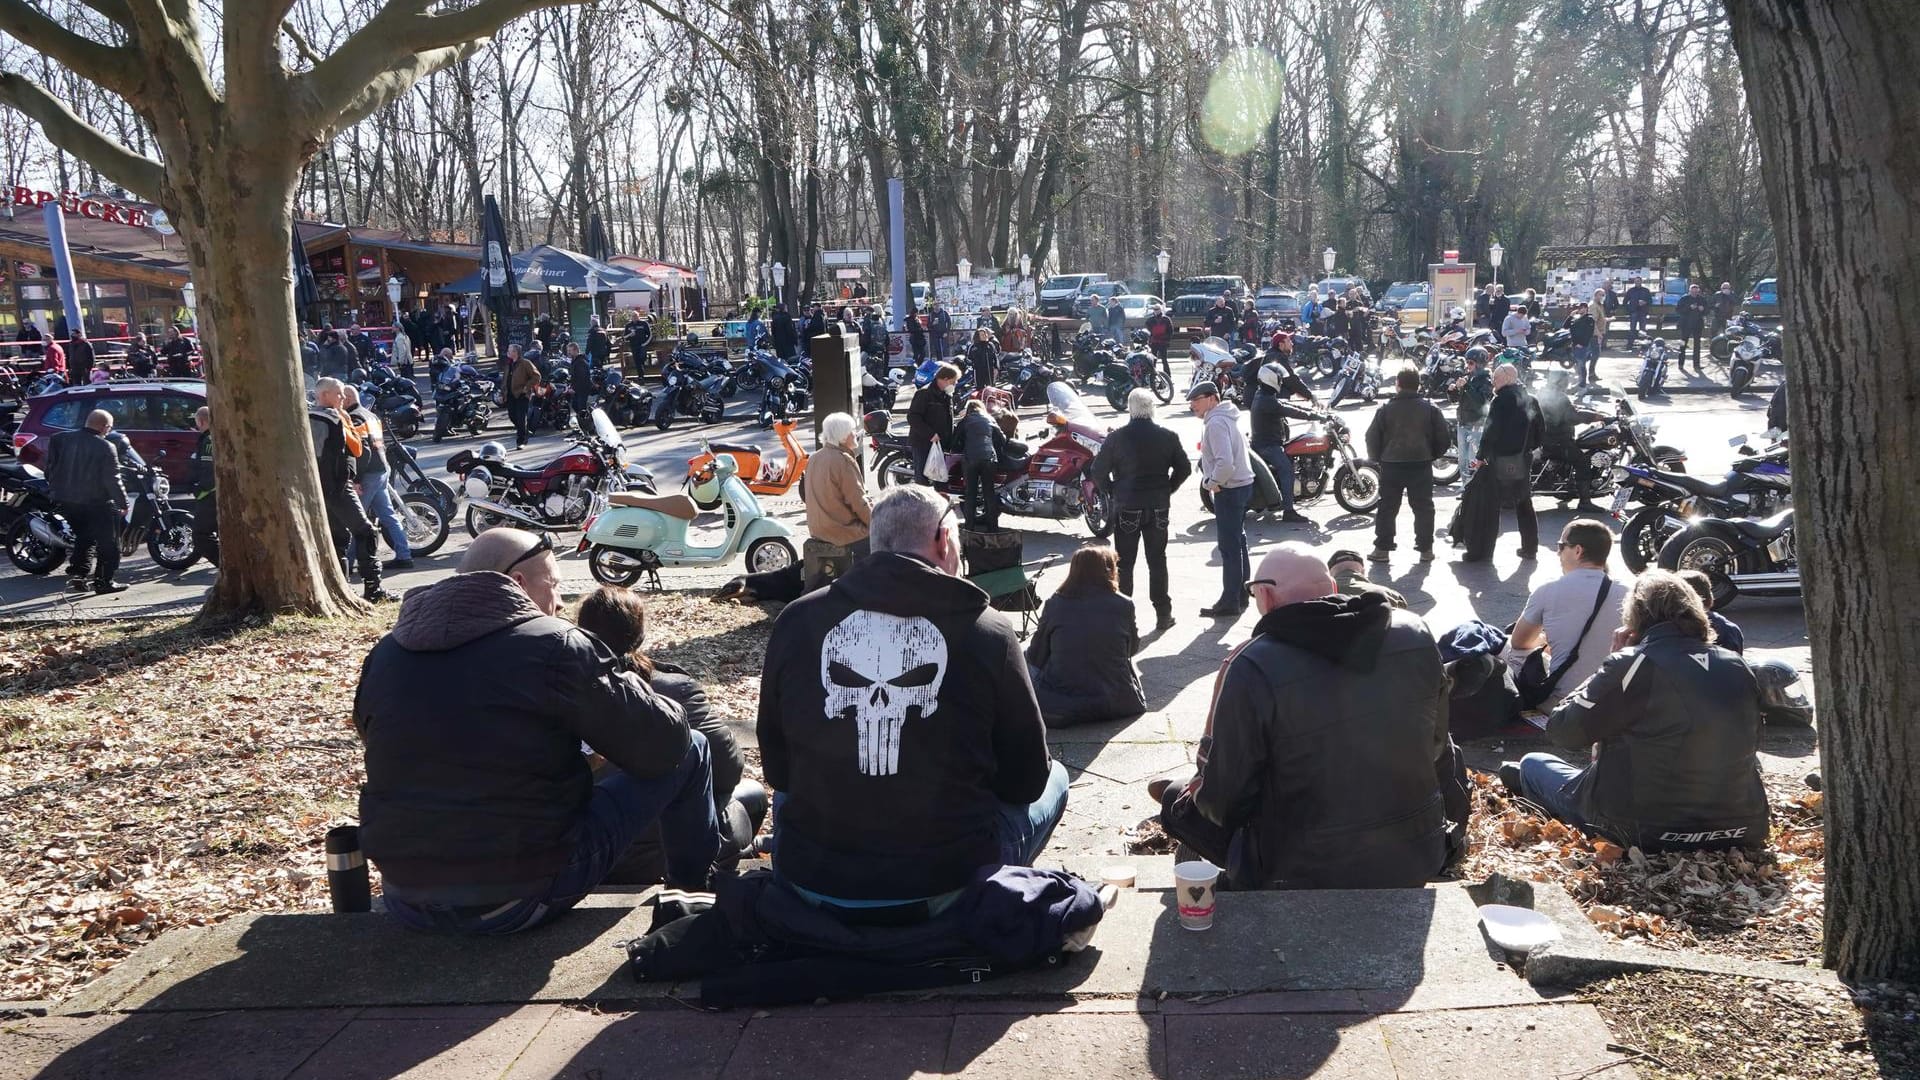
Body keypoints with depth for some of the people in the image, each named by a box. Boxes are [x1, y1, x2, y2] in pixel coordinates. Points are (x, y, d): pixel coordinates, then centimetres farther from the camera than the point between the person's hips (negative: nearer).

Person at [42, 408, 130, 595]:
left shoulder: (60, 440, 3)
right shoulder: (105, 448, -15)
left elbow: (50, 468, 8)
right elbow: (112, 480, -16)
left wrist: (53, 492, 18)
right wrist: (123, 503, -7)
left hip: (64, 501, 6)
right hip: (95, 503, -6)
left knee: (83, 537, 24)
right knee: (107, 542, 5)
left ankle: (77, 573, 12)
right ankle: (104, 582, 2)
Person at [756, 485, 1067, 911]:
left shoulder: (797, 620, -3)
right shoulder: (987, 631, -9)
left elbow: (777, 768, 9)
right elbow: (1026, 778, 2)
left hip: (809, 883, 3)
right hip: (945, 888, -2)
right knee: (1053, 779, 24)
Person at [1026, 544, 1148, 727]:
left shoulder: (1054, 604, -4)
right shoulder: (1124, 605, -4)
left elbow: (1036, 657, 3)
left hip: (1059, 707, -1)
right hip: (1117, 704, 1)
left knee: (1026, 658, 25)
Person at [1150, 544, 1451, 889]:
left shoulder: (1252, 669, -23)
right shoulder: (1417, 637, -7)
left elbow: (1223, 801, -14)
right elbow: (1435, 747, 8)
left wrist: (1200, 793, 9)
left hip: (1306, 878, -5)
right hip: (1419, 861, 5)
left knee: (1179, 803, 17)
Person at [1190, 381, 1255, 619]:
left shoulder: (1216, 423, -19)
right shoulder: (1228, 418, 13)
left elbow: (1225, 462, -30)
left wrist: (1213, 482, -15)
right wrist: (1210, 477, 12)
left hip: (1229, 490, -10)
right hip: (1243, 484, 10)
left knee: (1229, 547, -5)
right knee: (1238, 541, 17)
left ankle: (1230, 603, 0)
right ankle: (1241, 596, 26)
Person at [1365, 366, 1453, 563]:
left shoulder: (1385, 409, -5)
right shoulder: (1430, 408, -3)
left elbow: (1372, 437, -2)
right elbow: (1444, 438, 0)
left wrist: (1378, 458, 13)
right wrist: (1433, 456, 14)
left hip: (1391, 465, 0)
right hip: (1421, 465, 0)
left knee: (1387, 508, 9)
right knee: (1423, 508, 9)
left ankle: (1382, 548, 10)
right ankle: (1425, 549, 11)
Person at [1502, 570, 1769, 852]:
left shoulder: (1632, 664, -16)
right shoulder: (1738, 669, 0)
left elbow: (1562, 730, -10)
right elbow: (1751, 741, 15)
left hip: (1646, 830, -5)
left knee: (1534, 764, 20)